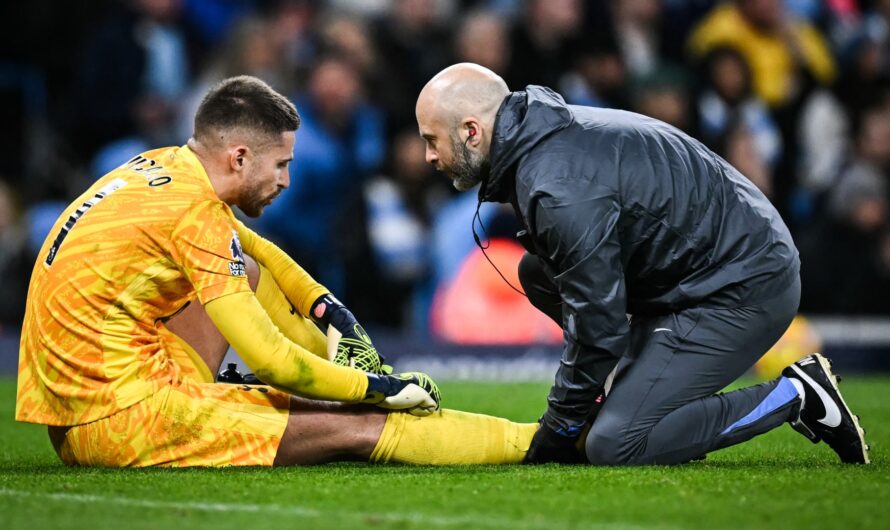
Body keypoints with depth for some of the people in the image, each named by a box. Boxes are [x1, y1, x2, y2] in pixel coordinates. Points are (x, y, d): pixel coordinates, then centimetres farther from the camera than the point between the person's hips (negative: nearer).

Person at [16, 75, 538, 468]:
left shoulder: (162, 166, 10)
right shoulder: (197, 213, -16)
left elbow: (255, 249, 29)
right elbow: (273, 363, -16)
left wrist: (331, 311, 16)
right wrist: (380, 386, -3)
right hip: (118, 420, -9)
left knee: (246, 274, 23)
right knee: (355, 427, -8)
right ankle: (535, 441, -2)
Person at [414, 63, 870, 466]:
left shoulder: (560, 188, -24)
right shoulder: (547, 135, 8)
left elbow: (597, 322, -20)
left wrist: (560, 427, -7)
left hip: (746, 290, -10)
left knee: (615, 446, -16)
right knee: (537, 273, 11)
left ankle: (797, 397, -6)